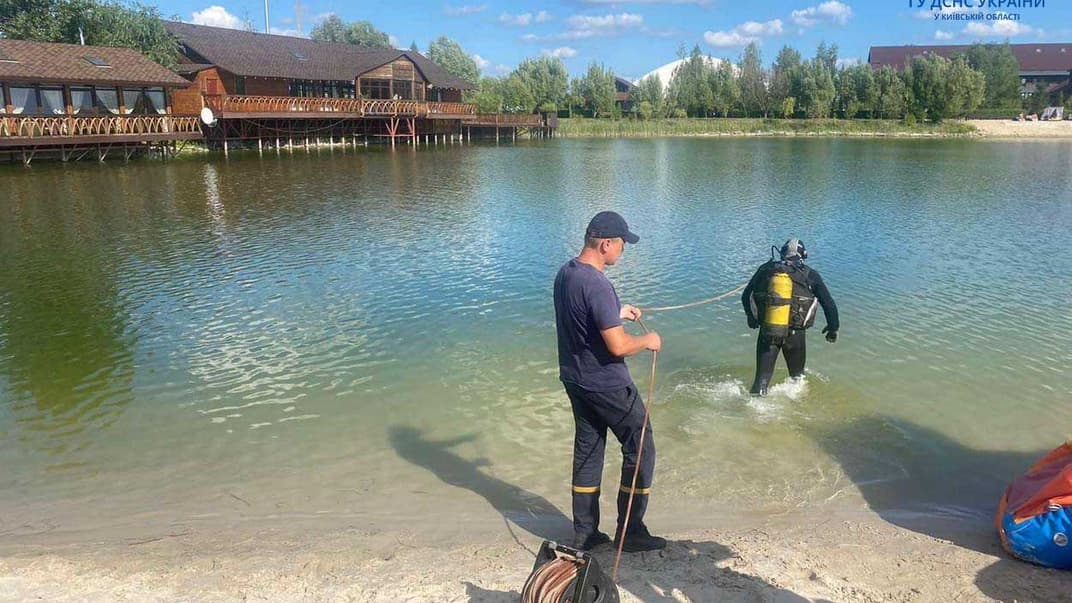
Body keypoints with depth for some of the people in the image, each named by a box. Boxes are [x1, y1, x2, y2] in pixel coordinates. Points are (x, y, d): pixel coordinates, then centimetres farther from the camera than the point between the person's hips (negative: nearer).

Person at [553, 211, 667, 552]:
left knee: (587, 451, 16)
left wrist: (617, 313, 19)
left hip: (575, 380, 9)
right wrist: (648, 341, -8)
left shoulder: (565, 273, 3)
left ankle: (584, 533, 24)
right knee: (640, 449, 6)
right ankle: (631, 532, 14)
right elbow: (618, 346, -26)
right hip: (607, 384, -9)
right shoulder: (596, 284, -25)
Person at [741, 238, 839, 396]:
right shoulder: (810, 275, 1)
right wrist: (833, 327, 18)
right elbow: (828, 303, 4)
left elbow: (746, 296, 11)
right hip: (795, 334, 0)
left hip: (767, 331, 1)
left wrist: (751, 316, 29)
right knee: (797, 376, 22)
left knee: (762, 377, 4)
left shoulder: (766, 269, 4)